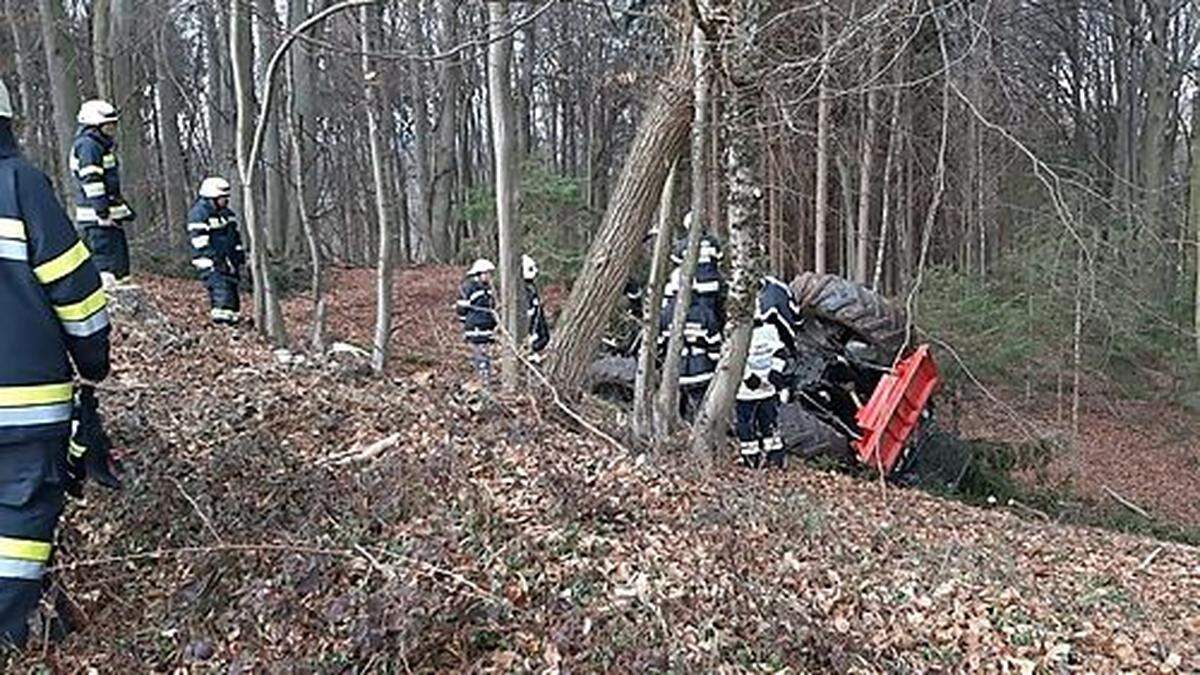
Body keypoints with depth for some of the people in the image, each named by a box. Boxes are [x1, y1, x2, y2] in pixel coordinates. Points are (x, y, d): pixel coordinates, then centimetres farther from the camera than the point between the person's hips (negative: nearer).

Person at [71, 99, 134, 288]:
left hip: (110, 215, 10)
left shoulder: (104, 145, 20)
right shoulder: (88, 145, -12)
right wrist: (102, 211, -22)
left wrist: (124, 208, 26)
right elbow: (91, 180, -19)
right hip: (97, 217, -10)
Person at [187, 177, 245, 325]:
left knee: (232, 289, 9)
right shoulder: (198, 213, -9)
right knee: (220, 290, -18)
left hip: (228, 261, 8)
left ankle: (233, 317, 15)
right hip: (211, 263, -8)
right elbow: (199, 240, -16)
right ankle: (222, 319, -20)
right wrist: (213, 258, -21)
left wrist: (240, 255, 18)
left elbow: (235, 235, 24)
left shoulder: (226, 213, 17)